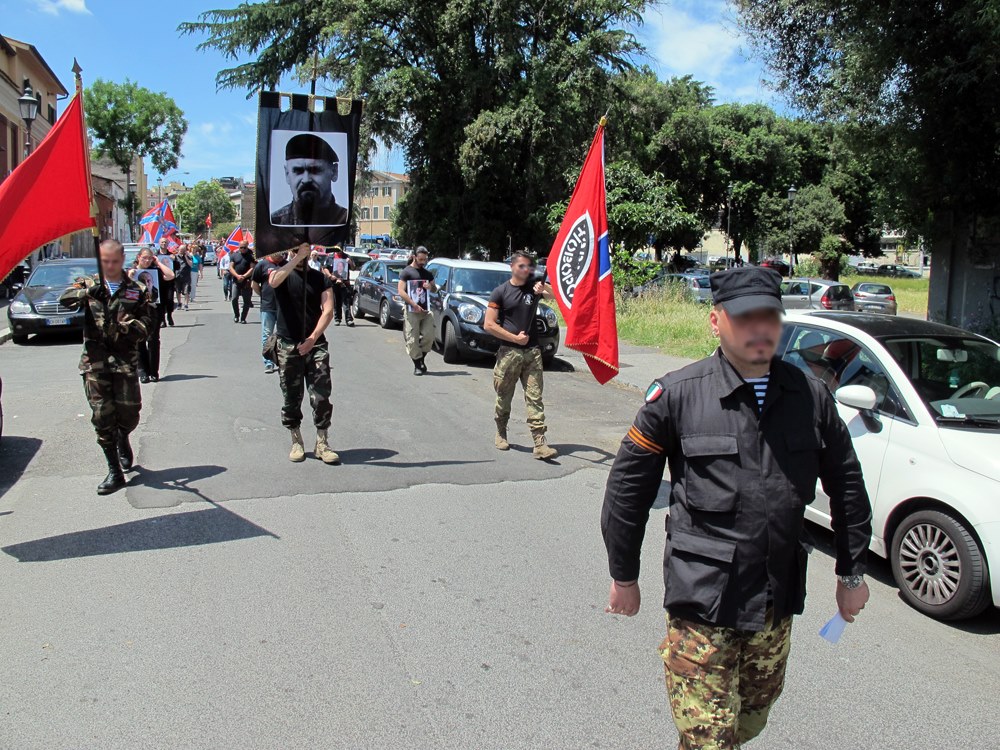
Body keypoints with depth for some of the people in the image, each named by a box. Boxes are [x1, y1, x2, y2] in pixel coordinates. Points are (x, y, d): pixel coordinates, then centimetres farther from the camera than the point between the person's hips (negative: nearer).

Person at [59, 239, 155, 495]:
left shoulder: (136, 289, 9)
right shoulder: (88, 284, 9)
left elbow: (149, 320, 5)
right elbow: (65, 299, -9)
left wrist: (129, 328, -16)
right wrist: (88, 292, -29)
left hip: (125, 359, 0)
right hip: (95, 361, 0)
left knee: (129, 412, 1)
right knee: (102, 416, -2)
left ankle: (122, 441, 37)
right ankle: (115, 472, 5)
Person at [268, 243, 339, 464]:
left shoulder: (320, 278, 8)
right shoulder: (282, 273, 6)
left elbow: (328, 310, -3)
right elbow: (274, 281, -20)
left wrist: (313, 337, -16)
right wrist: (297, 257, -24)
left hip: (315, 344, 1)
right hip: (288, 346, 0)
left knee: (321, 396, -4)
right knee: (292, 398, 7)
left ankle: (322, 443, 4)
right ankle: (296, 441, 19)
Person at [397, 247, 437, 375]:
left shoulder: (427, 273, 16)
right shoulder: (406, 272, -2)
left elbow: (435, 289, 27)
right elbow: (401, 291, -10)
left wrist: (431, 286, 1)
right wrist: (415, 305, -16)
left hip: (426, 310, 5)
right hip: (411, 311, -5)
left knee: (428, 336, -4)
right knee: (412, 339, -5)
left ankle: (422, 359, 17)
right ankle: (417, 365, 5)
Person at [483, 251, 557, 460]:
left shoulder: (534, 286, 7)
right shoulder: (501, 292, 0)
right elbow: (489, 325, -5)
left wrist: (544, 289, -22)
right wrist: (514, 338, -9)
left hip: (532, 351, 2)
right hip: (508, 352, -2)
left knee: (535, 397, -5)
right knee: (504, 396, 9)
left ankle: (540, 444, -10)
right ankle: (501, 434, 30)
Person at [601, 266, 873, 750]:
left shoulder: (810, 395, 1)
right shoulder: (678, 395, -10)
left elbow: (846, 484, 13)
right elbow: (627, 486, -3)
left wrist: (852, 573, 15)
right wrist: (623, 576, 2)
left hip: (778, 601, 4)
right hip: (702, 602, -4)